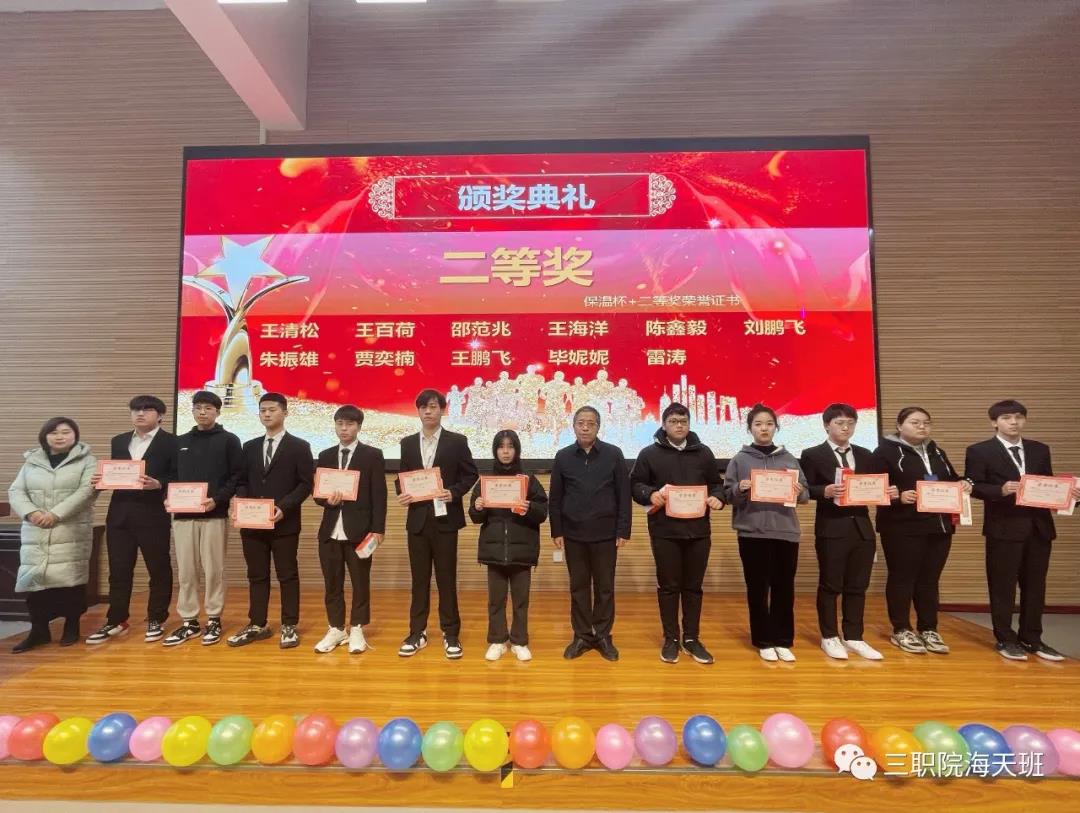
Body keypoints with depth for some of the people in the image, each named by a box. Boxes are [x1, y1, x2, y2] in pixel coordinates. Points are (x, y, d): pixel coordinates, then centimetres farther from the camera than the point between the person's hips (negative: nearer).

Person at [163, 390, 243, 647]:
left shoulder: (229, 440, 3)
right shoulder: (180, 442, 16)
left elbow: (237, 476, -3)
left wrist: (217, 499, -15)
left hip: (215, 515, -4)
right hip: (183, 515, 4)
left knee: (213, 570, 1)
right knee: (185, 571, 6)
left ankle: (214, 621, 12)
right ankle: (189, 622, 16)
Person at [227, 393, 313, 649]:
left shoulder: (299, 446, -1)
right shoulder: (250, 447, 14)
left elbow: (305, 484, -6)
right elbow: (242, 481, 14)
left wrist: (283, 507, -18)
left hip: (285, 522, -4)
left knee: (288, 575, 3)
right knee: (256, 576, 12)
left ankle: (289, 627, 12)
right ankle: (257, 625, 22)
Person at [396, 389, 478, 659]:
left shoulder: (457, 441, -1)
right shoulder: (408, 443, 9)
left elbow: (471, 474, 1)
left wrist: (454, 493, -14)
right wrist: (401, 494, -6)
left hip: (445, 518, -3)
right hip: (417, 519, 3)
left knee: (446, 578, 4)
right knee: (419, 578, 10)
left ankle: (451, 634, 16)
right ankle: (417, 633, 22)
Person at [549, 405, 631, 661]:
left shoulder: (614, 454, -3)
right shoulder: (563, 456, 2)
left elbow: (624, 495, -2)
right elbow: (555, 497, 4)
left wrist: (623, 531, -6)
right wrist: (556, 532, 1)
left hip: (605, 533, -1)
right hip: (573, 534, 1)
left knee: (605, 587, 9)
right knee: (578, 587, 10)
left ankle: (603, 636, 23)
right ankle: (582, 636, 23)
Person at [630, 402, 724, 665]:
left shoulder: (704, 453, 10)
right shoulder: (649, 453, 1)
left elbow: (716, 483, 16)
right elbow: (634, 484, 2)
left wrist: (717, 498, -6)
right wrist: (650, 494, -17)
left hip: (698, 530, 3)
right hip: (664, 531, -2)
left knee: (693, 586, 10)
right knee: (668, 586, 6)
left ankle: (691, 639, 23)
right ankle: (671, 639, 20)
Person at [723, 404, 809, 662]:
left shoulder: (789, 459, 10)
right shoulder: (740, 459, 3)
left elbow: (804, 494, 9)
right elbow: (727, 494, 1)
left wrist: (799, 492, -13)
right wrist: (739, 489, -20)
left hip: (786, 531, 2)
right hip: (752, 532, -2)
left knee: (784, 589, 9)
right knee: (758, 589, 5)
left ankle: (783, 641, 22)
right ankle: (764, 641, 18)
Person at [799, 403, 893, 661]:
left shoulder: (865, 456, 14)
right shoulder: (812, 455, -1)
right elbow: (805, 489, -7)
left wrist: (886, 492, -8)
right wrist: (825, 491, -25)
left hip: (862, 527, 5)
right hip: (831, 528, -4)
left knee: (857, 586, 11)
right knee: (830, 585, 4)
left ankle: (854, 638, 22)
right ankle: (830, 638, 17)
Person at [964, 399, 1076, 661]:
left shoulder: (1040, 450, 13)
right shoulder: (979, 451, -3)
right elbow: (973, 486, -8)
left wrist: (1066, 492, -7)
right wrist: (1001, 490, -24)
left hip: (1039, 526, 5)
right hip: (1004, 527, -5)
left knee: (1035, 586, 12)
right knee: (1002, 586, 3)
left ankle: (1031, 639, 24)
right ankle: (1005, 639, 14)